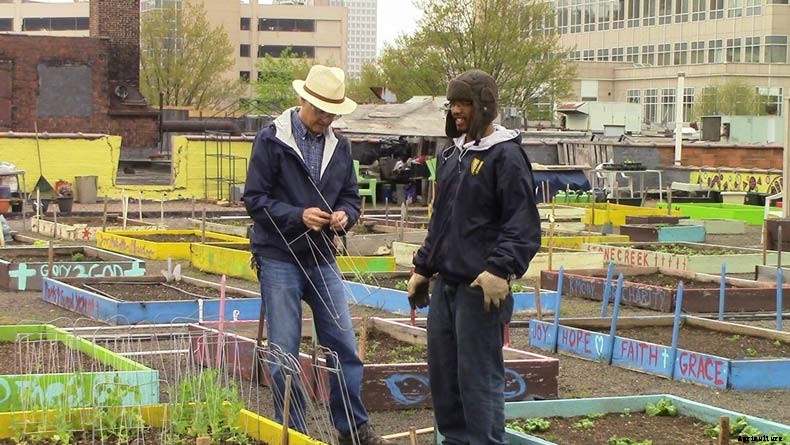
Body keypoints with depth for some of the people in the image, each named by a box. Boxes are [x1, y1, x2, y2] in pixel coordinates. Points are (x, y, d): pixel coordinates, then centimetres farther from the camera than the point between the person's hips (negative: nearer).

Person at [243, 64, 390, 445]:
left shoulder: (339, 145, 8)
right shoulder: (272, 140, -8)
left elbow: (351, 196, 13)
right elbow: (254, 199, -10)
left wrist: (345, 215, -11)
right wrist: (299, 216, -22)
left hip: (322, 259, 5)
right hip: (280, 260, -5)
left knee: (344, 346, 5)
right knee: (284, 352, 1)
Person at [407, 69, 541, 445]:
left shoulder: (505, 155, -10)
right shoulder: (451, 154, 16)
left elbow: (522, 224, -16)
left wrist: (500, 269, -26)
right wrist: (422, 268, 22)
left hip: (480, 288, -9)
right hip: (445, 283, 9)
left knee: (479, 376, -6)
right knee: (442, 371, 13)